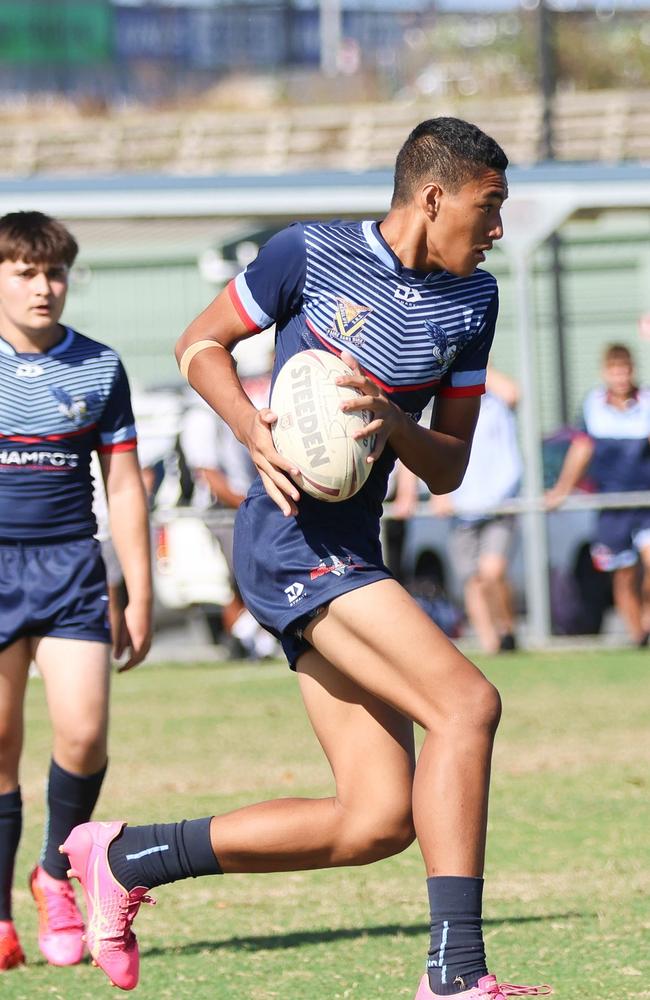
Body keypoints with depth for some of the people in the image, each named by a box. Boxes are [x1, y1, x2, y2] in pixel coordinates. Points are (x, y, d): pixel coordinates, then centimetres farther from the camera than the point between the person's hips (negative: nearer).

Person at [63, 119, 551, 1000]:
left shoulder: (472, 300, 11)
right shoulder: (310, 254, -5)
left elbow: (450, 470, 11)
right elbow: (201, 344, 6)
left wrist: (394, 423, -11)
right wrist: (253, 431, -11)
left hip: (352, 555, 8)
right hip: (290, 540, -8)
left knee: (377, 823, 1)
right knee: (467, 702, -23)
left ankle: (125, 857, 16)